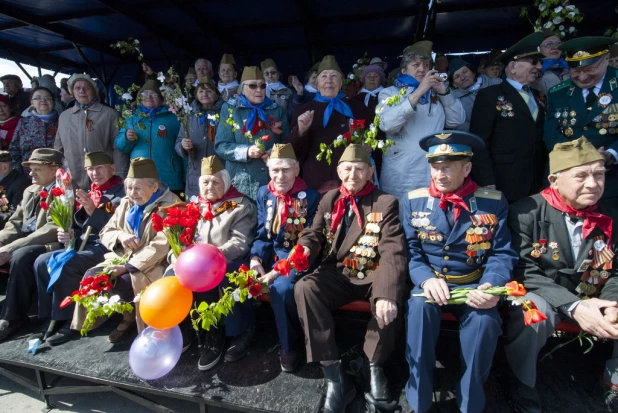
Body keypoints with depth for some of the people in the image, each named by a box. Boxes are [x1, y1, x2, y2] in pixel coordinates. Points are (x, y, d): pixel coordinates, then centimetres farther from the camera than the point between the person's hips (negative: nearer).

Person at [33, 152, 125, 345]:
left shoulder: (120, 192, -6)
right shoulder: (89, 193, 17)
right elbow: (81, 225, 23)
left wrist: (93, 210, -27)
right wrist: (68, 233, 2)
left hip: (105, 248, -8)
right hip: (83, 244, 9)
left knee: (66, 266, -27)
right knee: (42, 262, -4)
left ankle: (69, 321, -11)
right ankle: (53, 315, 3)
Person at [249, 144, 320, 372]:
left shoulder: (311, 197, -5)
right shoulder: (264, 194, 9)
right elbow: (262, 233, 7)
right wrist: (255, 259, -12)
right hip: (271, 257, 4)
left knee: (281, 287, -32)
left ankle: (289, 346, -5)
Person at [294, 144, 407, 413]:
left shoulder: (386, 203, -2)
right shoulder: (329, 199, 11)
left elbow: (393, 252, -15)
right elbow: (314, 234, 6)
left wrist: (386, 293, -32)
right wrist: (304, 250, -21)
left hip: (373, 275, -2)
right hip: (337, 274, 3)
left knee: (391, 299, -34)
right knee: (304, 288, -27)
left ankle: (374, 365, -4)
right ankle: (334, 374, -17)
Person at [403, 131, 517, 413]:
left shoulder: (493, 202, 0)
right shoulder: (415, 201, 1)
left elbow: (503, 254, -1)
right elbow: (410, 252, -2)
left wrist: (491, 286, -22)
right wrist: (426, 279, -22)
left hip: (473, 285, 0)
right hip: (430, 283, 0)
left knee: (485, 319, -30)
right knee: (419, 307, -31)